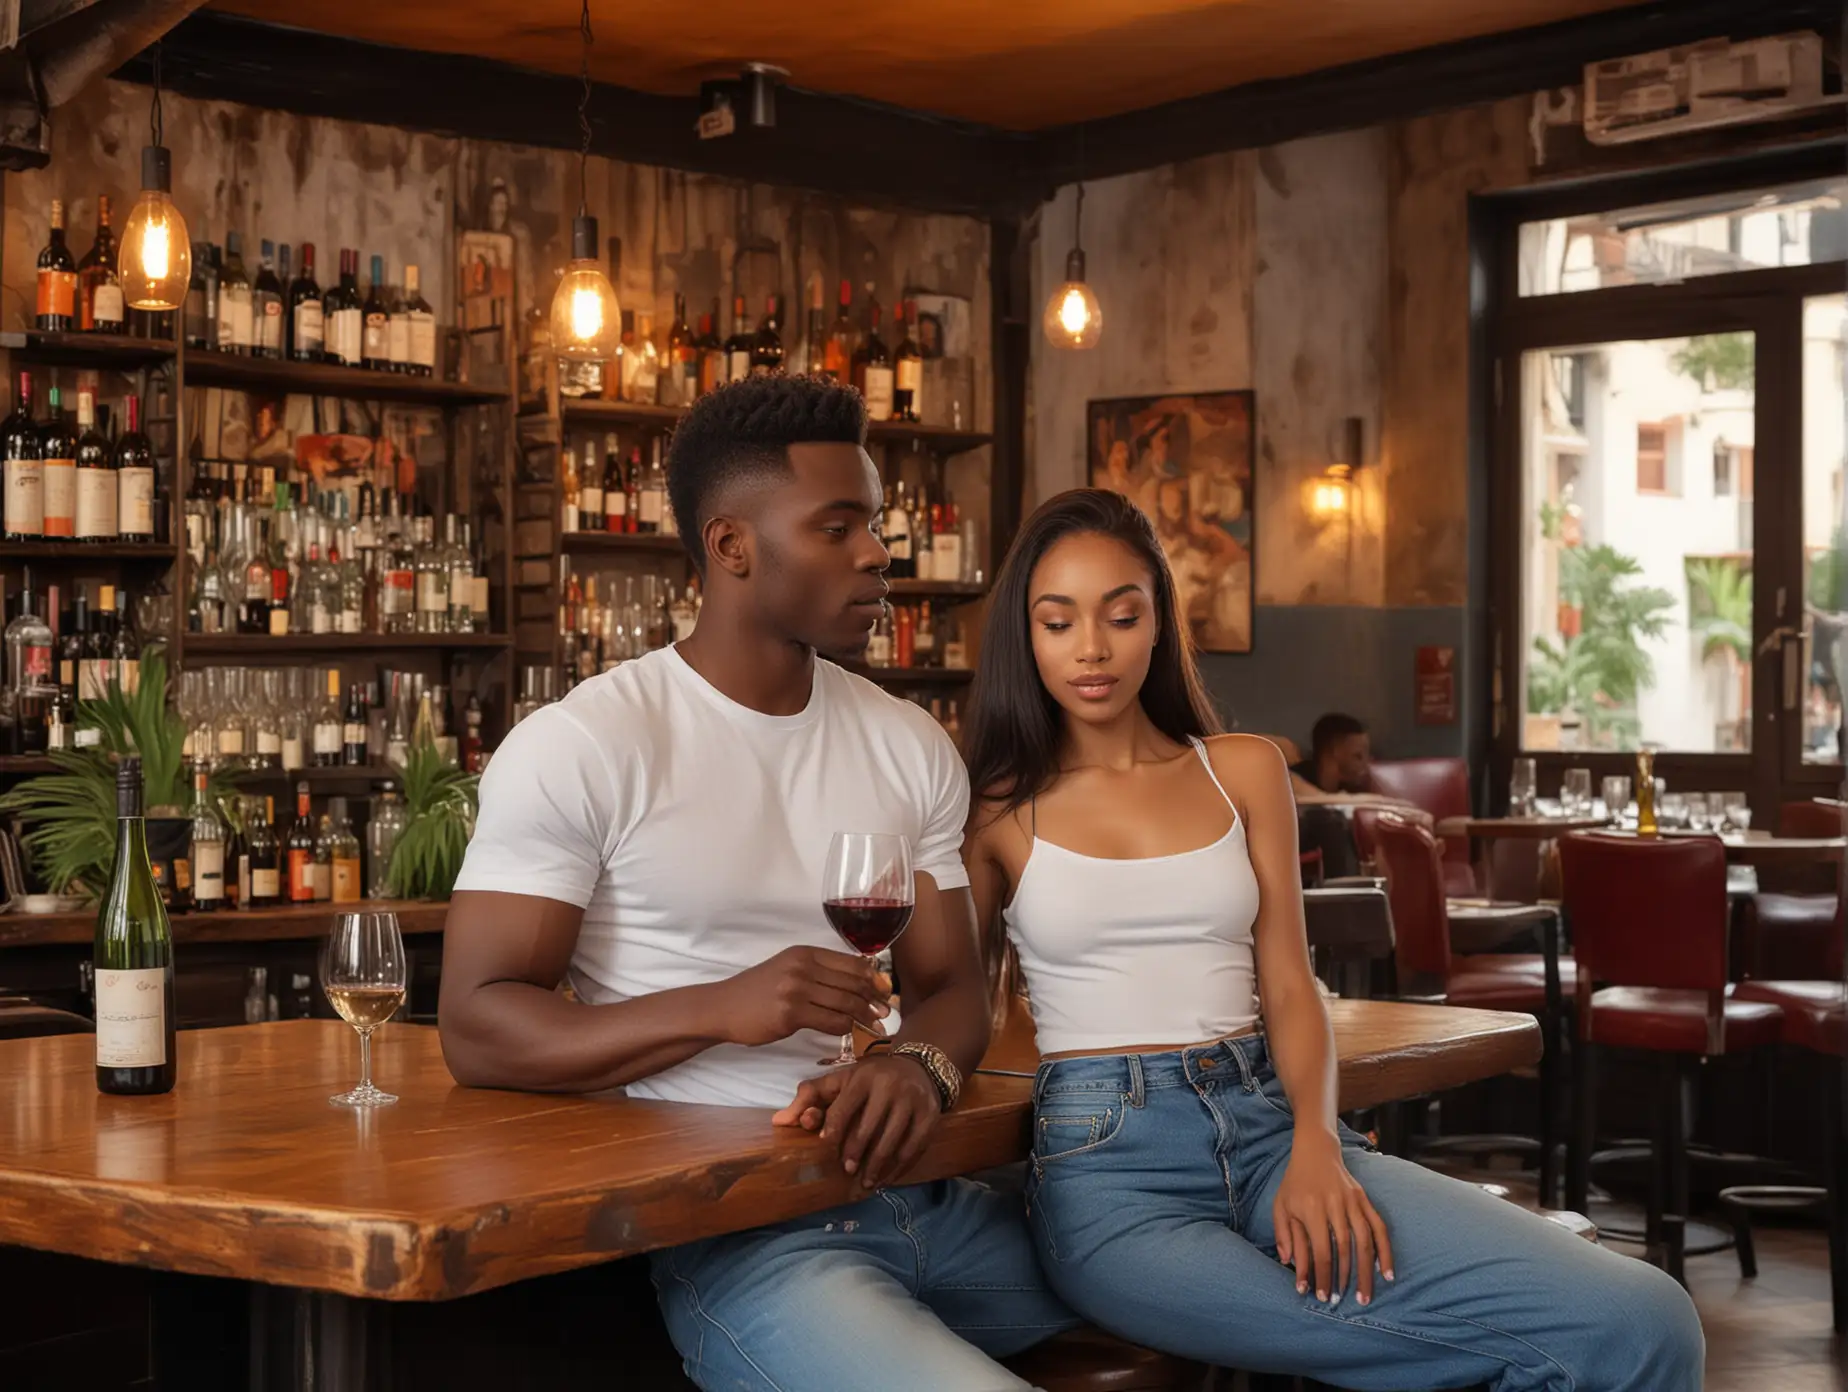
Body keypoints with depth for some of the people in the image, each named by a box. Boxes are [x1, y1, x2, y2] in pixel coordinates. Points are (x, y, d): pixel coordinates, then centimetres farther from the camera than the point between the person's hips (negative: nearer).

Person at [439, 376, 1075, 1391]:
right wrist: (723, 1009, -25)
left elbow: (952, 983, 10)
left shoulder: (911, 747, 12)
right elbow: (477, 1030, -11)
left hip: (926, 1199, 6)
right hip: (733, 1230, -6)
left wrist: (920, 1065, -15)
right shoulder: (579, 748, -7)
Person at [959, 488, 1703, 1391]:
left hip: (1270, 1123, 4)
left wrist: (1315, 1145, -9)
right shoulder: (998, 810, 9)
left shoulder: (1243, 772, 15)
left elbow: (1290, 989, 9)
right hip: (1106, 1159, -3)